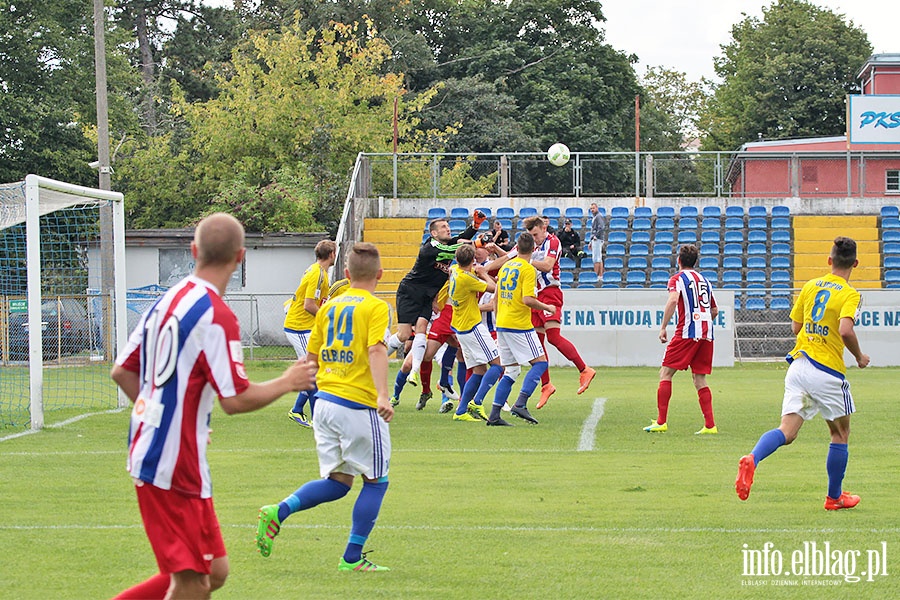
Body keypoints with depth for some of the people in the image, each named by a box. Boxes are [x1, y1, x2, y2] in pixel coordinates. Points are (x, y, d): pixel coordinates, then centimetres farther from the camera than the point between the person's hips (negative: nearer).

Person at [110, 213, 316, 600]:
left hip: (148, 449, 9)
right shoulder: (216, 316, -16)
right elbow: (236, 400, -19)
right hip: (175, 466, -9)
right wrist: (287, 383, -3)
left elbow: (122, 372, 17)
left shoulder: (167, 300, 11)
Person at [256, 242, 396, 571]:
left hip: (326, 402, 6)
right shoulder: (376, 307, -6)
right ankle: (352, 558, 6)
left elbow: (311, 355, 17)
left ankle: (279, 511, -10)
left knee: (337, 481, 12)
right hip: (360, 405, -6)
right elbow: (376, 349, -21)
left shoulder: (329, 307, 12)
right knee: (376, 481, 8)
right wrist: (382, 394, -32)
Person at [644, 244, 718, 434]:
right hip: (706, 335, 6)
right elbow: (714, 310, 24)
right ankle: (710, 425, -1)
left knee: (665, 373, 0)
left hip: (686, 333, -6)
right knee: (700, 379, 8)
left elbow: (673, 300, -18)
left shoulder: (678, 278, 1)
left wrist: (663, 327, -17)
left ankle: (661, 422, -7)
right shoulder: (705, 281, 20)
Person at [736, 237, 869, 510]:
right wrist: (859, 357, -7)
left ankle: (752, 459, -33)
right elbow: (845, 330, -23)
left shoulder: (810, 286, 10)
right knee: (840, 434, 16)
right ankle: (834, 497, 24)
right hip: (828, 372, -4)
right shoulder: (850, 295, -8)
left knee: (787, 431, -3)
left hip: (799, 364, 5)